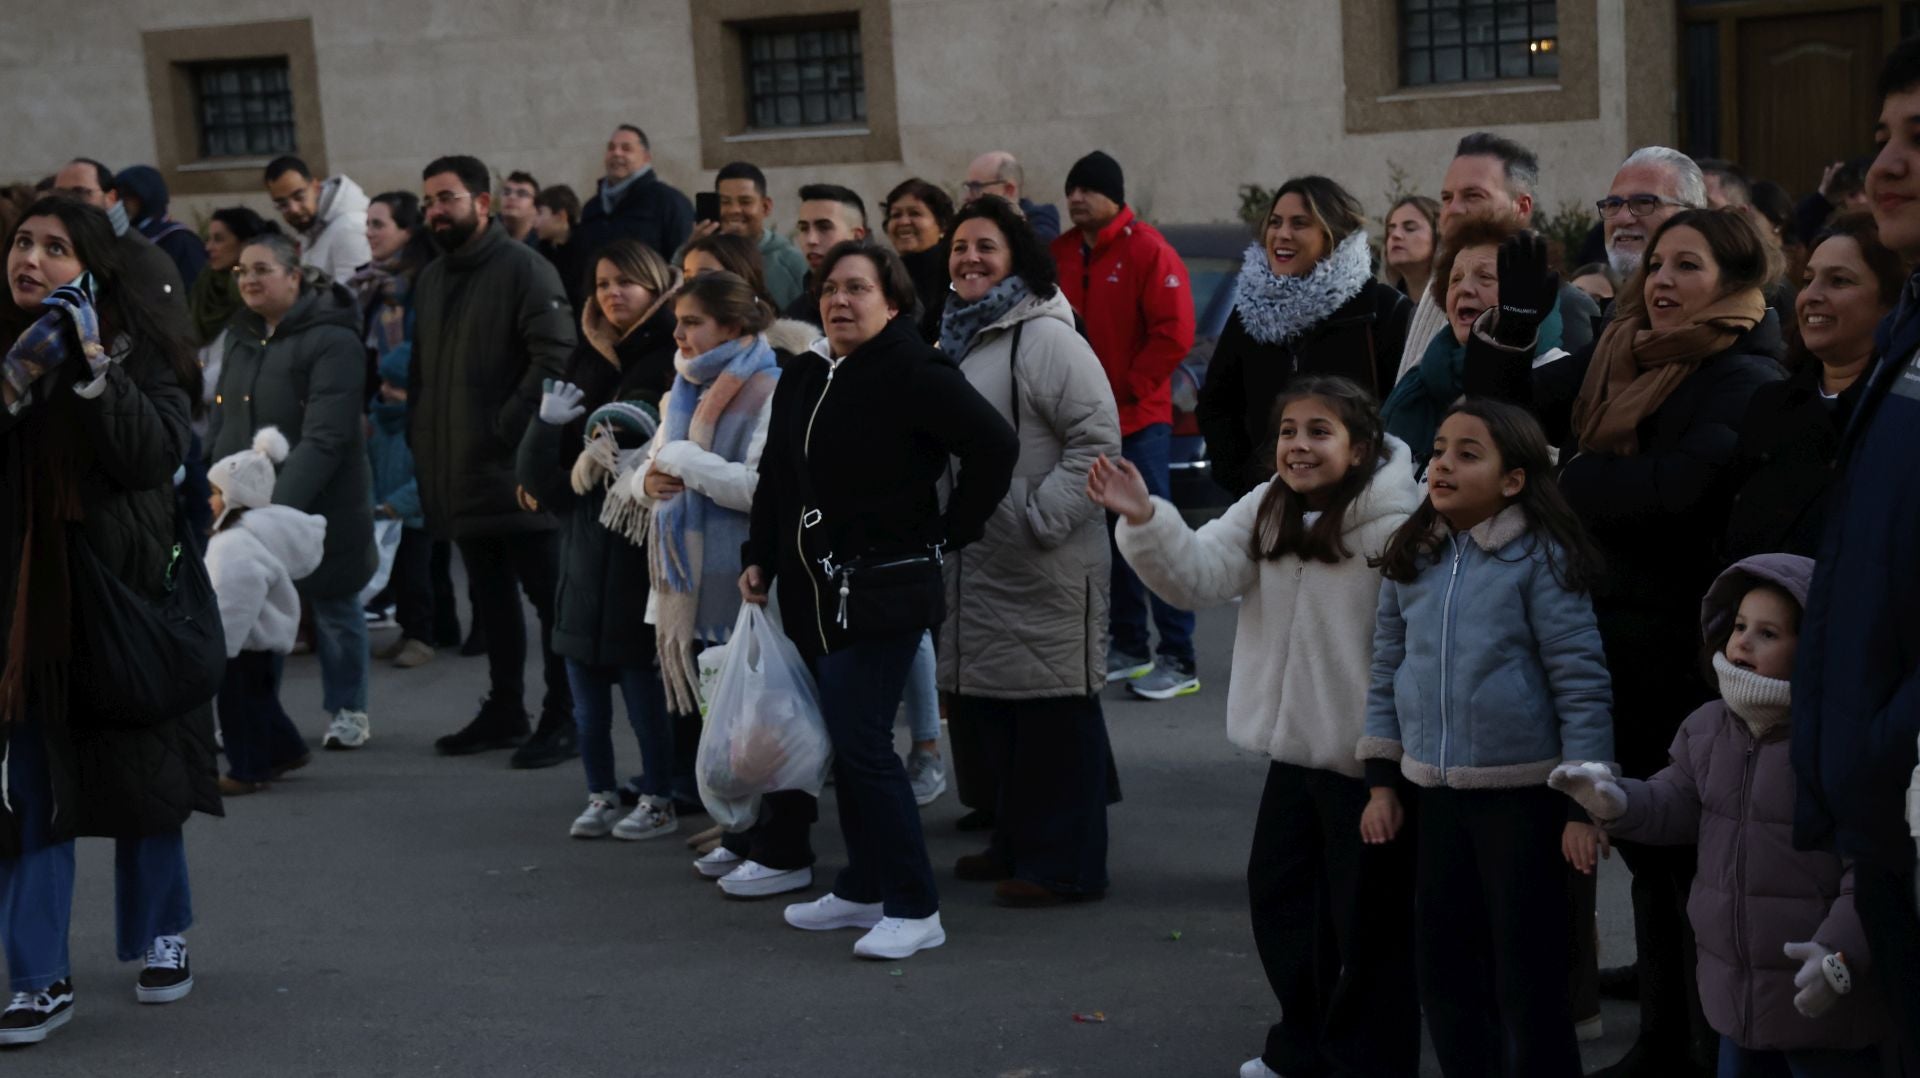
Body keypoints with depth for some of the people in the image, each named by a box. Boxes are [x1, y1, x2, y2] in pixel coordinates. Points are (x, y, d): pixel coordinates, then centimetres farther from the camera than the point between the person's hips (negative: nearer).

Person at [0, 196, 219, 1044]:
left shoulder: (138, 349, -2)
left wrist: (93, 366, -20)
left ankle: (160, 935, 32)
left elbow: (157, 455, -15)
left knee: (141, 772, 12)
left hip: (122, 591, -1)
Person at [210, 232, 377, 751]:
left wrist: (281, 502, -28)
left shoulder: (333, 339, -15)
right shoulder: (241, 335, 10)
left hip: (320, 502, -6)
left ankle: (347, 711, 22)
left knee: (333, 607, 7)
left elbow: (325, 437, -22)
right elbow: (220, 420, 15)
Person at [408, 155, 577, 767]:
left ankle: (562, 718, 5)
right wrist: (421, 440, 13)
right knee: (491, 600, 15)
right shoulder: (430, 280, 16)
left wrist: (511, 426, -21)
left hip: (516, 472, -8)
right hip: (458, 475, 8)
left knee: (549, 596, 0)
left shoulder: (523, 268, -9)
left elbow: (556, 356, -19)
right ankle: (503, 712, 23)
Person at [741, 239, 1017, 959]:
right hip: (815, 591, 8)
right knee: (847, 743, 13)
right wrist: (759, 556, 15)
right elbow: (776, 475, 22)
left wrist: (948, 534, -11)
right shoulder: (802, 379, 12)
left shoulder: (914, 376, -13)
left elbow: (995, 446, -17)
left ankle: (914, 910, -4)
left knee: (863, 744, -12)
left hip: (883, 591, -8)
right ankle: (863, 890, 25)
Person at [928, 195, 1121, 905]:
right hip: (971, 560, 9)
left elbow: (1098, 438, -18)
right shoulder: (958, 338, 16)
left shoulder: (1044, 337, -13)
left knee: (1053, 712, -3)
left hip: (1045, 567, -9)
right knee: (982, 703, 14)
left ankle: (1065, 864, 5)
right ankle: (1014, 842, 28)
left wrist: (1043, 519, -19)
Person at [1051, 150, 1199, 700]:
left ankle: (1179, 659, -4)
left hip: (1139, 418, -6)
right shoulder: (1059, 254, 9)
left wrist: (1125, 391, -13)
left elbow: (1174, 334, -13)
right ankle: (1128, 648, 22)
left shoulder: (1148, 250, -8)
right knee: (1110, 536, 12)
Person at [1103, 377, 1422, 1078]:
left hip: (1367, 758, -8)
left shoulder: (1394, 527, -19)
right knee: (1278, 896, 20)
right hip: (1293, 750, 8)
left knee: (1368, 921, 4)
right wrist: (1144, 521, -21)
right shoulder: (1266, 510, 5)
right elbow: (1201, 573, -4)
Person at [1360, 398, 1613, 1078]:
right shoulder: (1411, 559, 5)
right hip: (1435, 792, 5)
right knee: (1444, 969, 14)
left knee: (1527, 977, 3)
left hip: (1522, 793, -5)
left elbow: (1581, 684, -11)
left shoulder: (1540, 558, -12)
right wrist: (1382, 781, 9)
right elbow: (1387, 671, 12)